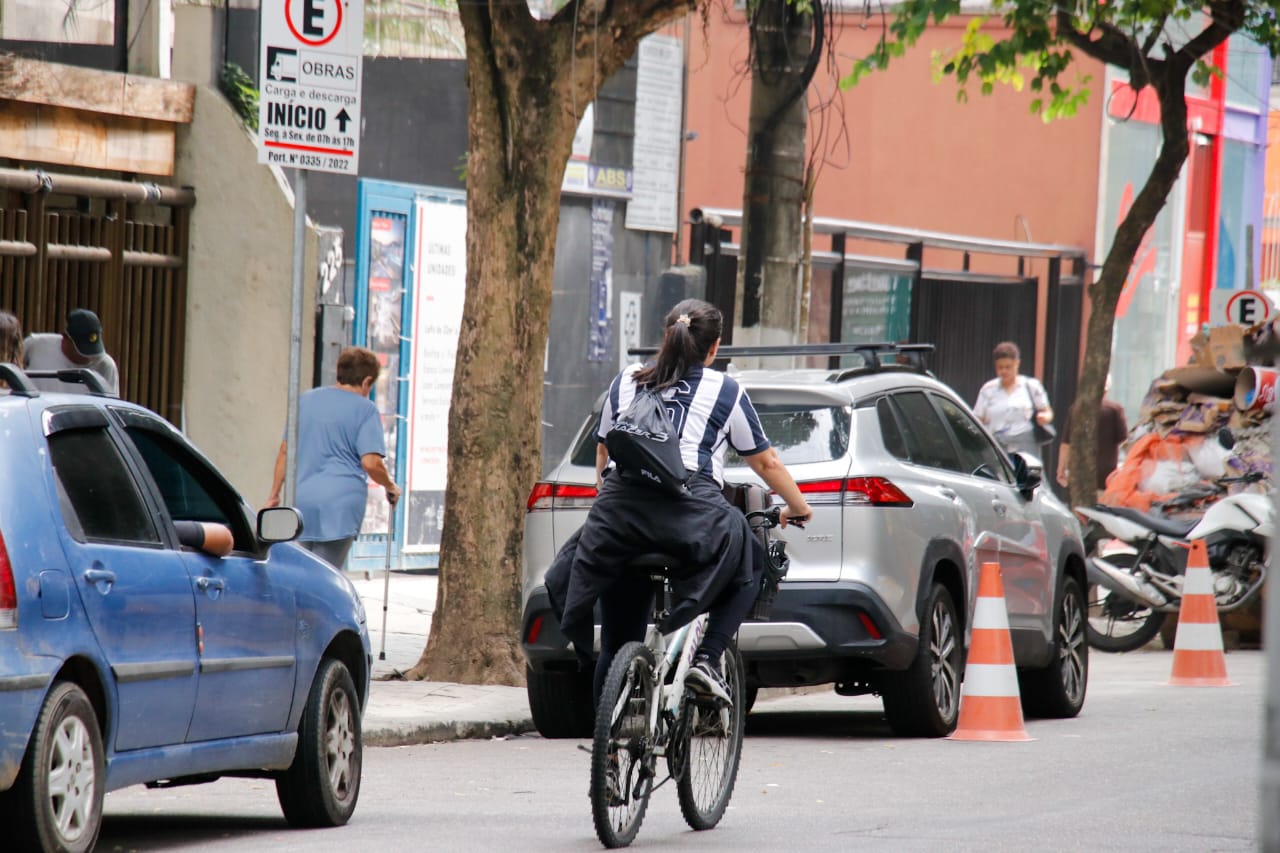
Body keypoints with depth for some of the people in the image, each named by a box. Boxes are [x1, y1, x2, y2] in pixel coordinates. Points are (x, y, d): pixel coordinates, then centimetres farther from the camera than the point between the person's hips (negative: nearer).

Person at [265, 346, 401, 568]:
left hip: (301, 500, 5)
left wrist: (274, 495, 22)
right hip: (340, 503, -5)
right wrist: (390, 486, 6)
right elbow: (371, 463, -12)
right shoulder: (365, 409, -3)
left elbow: (285, 452, 17)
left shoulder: (305, 400, 15)